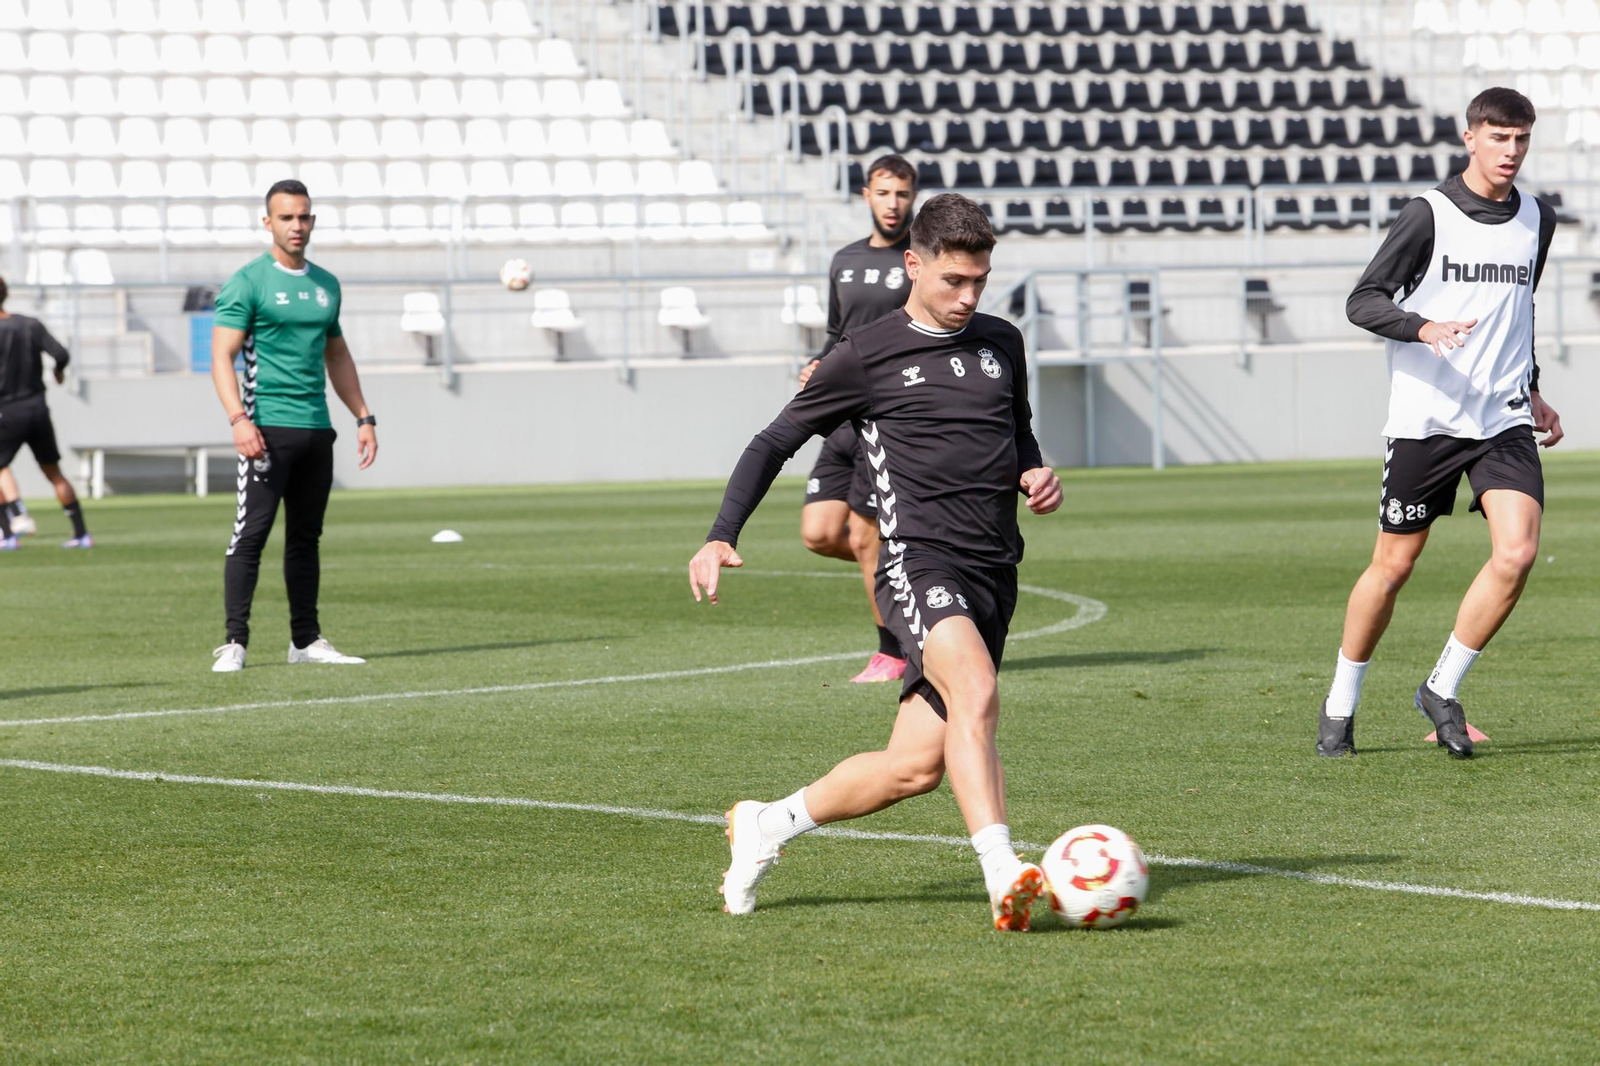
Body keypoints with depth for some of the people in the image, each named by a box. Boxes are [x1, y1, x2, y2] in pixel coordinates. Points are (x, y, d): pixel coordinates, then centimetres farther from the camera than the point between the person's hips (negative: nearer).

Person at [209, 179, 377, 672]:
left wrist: (364, 417, 19)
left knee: (306, 536, 10)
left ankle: (306, 640, 16)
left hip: (317, 428, 6)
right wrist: (239, 419, -21)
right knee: (251, 533, -9)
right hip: (268, 427, -6)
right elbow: (222, 357, -9)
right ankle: (235, 642, -9)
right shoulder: (248, 282, -4)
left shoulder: (326, 284, 16)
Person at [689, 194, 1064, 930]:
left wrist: (1036, 477, 10)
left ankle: (765, 825, 25)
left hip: (994, 575, 6)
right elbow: (775, 443, 7)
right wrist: (721, 538, -3)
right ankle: (1004, 878, -41)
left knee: (916, 766, 3)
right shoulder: (866, 356, 1)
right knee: (975, 694, -33)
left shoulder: (1000, 344, 17)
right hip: (920, 561, -6)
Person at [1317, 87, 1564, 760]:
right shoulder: (1430, 215, -6)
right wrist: (1424, 327, -26)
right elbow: (1362, 301, -9)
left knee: (1517, 553, -15)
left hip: (1504, 423, 4)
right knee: (1393, 564, 2)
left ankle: (1442, 691, 2)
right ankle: (1340, 708, 20)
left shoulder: (1537, 220, 11)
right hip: (1425, 420, -4)